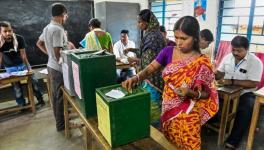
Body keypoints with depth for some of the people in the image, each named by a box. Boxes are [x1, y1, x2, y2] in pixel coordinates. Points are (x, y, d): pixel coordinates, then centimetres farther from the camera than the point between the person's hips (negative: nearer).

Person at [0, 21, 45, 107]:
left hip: (22, 64, 0)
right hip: (10, 67, 0)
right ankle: (22, 105, 15)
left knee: (34, 80, -2)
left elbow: (23, 56, -18)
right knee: (16, 87, 1)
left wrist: (29, 68, -19)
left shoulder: (19, 39, -20)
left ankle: (40, 100, 14)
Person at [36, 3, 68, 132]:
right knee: (61, 96, 3)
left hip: (51, 66, 10)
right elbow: (58, 53, -25)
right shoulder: (58, 29, -22)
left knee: (55, 95, 20)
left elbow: (39, 44, 21)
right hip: (59, 68, -10)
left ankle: (59, 120, 36)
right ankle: (61, 124, 18)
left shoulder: (48, 27, 8)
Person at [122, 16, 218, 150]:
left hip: (187, 116, -3)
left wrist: (191, 93, -30)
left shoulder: (202, 63, -15)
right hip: (167, 110, 4)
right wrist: (136, 78, -25)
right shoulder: (168, 51, -6)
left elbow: (206, 93, -10)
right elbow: (150, 69, -6)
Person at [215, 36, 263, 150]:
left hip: (244, 92, -4)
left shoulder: (255, 62, -12)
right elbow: (220, 74, 7)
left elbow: (253, 84, -18)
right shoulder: (228, 57, 3)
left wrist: (232, 82, -27)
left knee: (247, 108, -33)